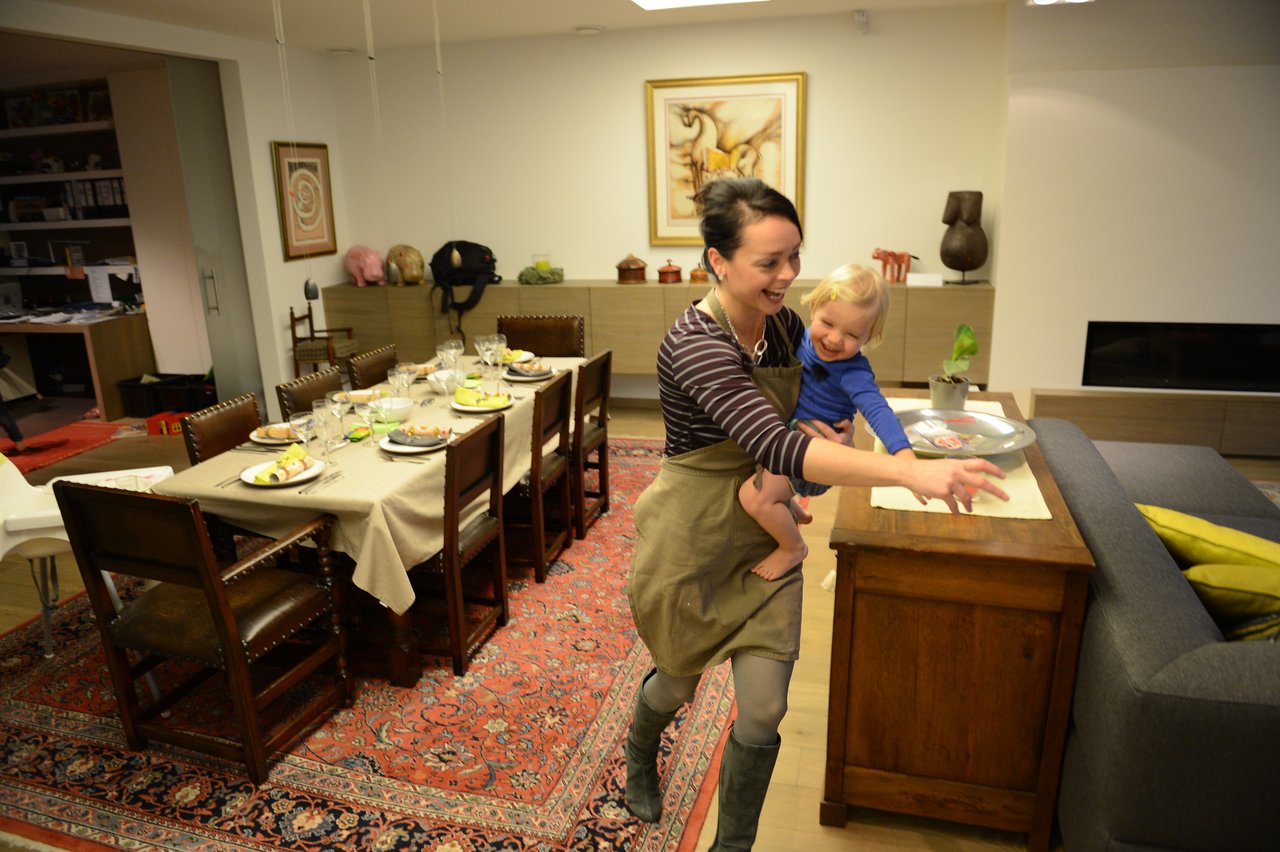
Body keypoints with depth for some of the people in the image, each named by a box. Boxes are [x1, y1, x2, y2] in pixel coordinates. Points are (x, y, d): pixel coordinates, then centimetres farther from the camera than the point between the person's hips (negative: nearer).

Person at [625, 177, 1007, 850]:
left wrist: (839, 434, -9)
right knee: (679, 680, 20)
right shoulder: (695, 342, -27)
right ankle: (640, 751, 58)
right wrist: (910, 473, -46)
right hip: (692, 540, -5)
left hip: (764, 536, 5)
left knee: (763, 710, 3)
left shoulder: (785, 326, -3)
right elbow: (775, 447, -39)